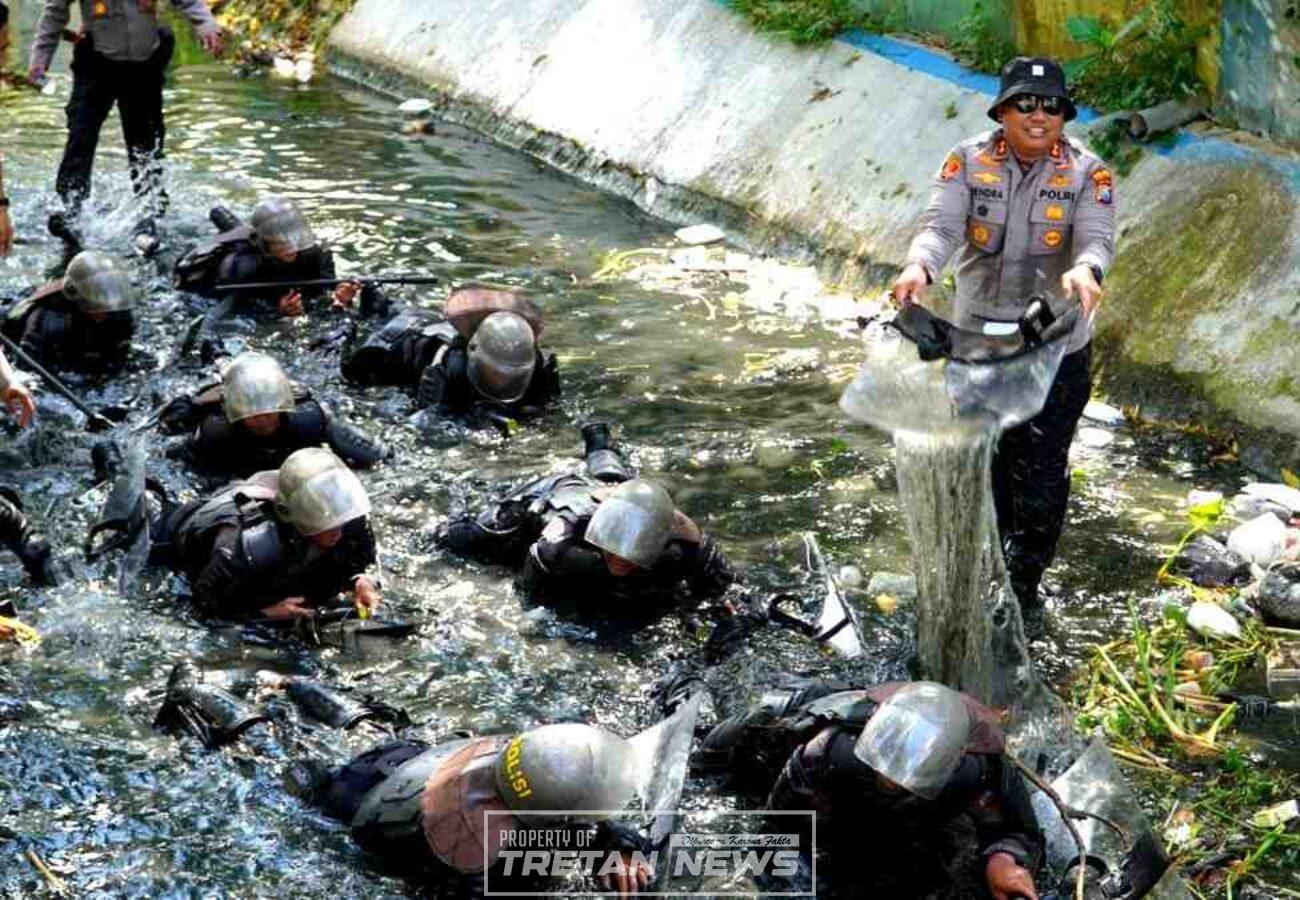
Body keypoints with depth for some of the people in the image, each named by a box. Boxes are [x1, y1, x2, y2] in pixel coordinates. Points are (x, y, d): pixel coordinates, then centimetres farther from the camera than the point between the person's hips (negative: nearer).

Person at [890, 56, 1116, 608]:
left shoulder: (1087, 172, -5)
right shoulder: (969, 161, -4)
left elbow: (1096, 238, -18)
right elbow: (941, 224, -16)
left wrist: (1084, 272, -43)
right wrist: (920, 266, -39)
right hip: (975, 341, 2)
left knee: (1041, 473, 1)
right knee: (981, 464, 16)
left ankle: (1026, 582, 19)